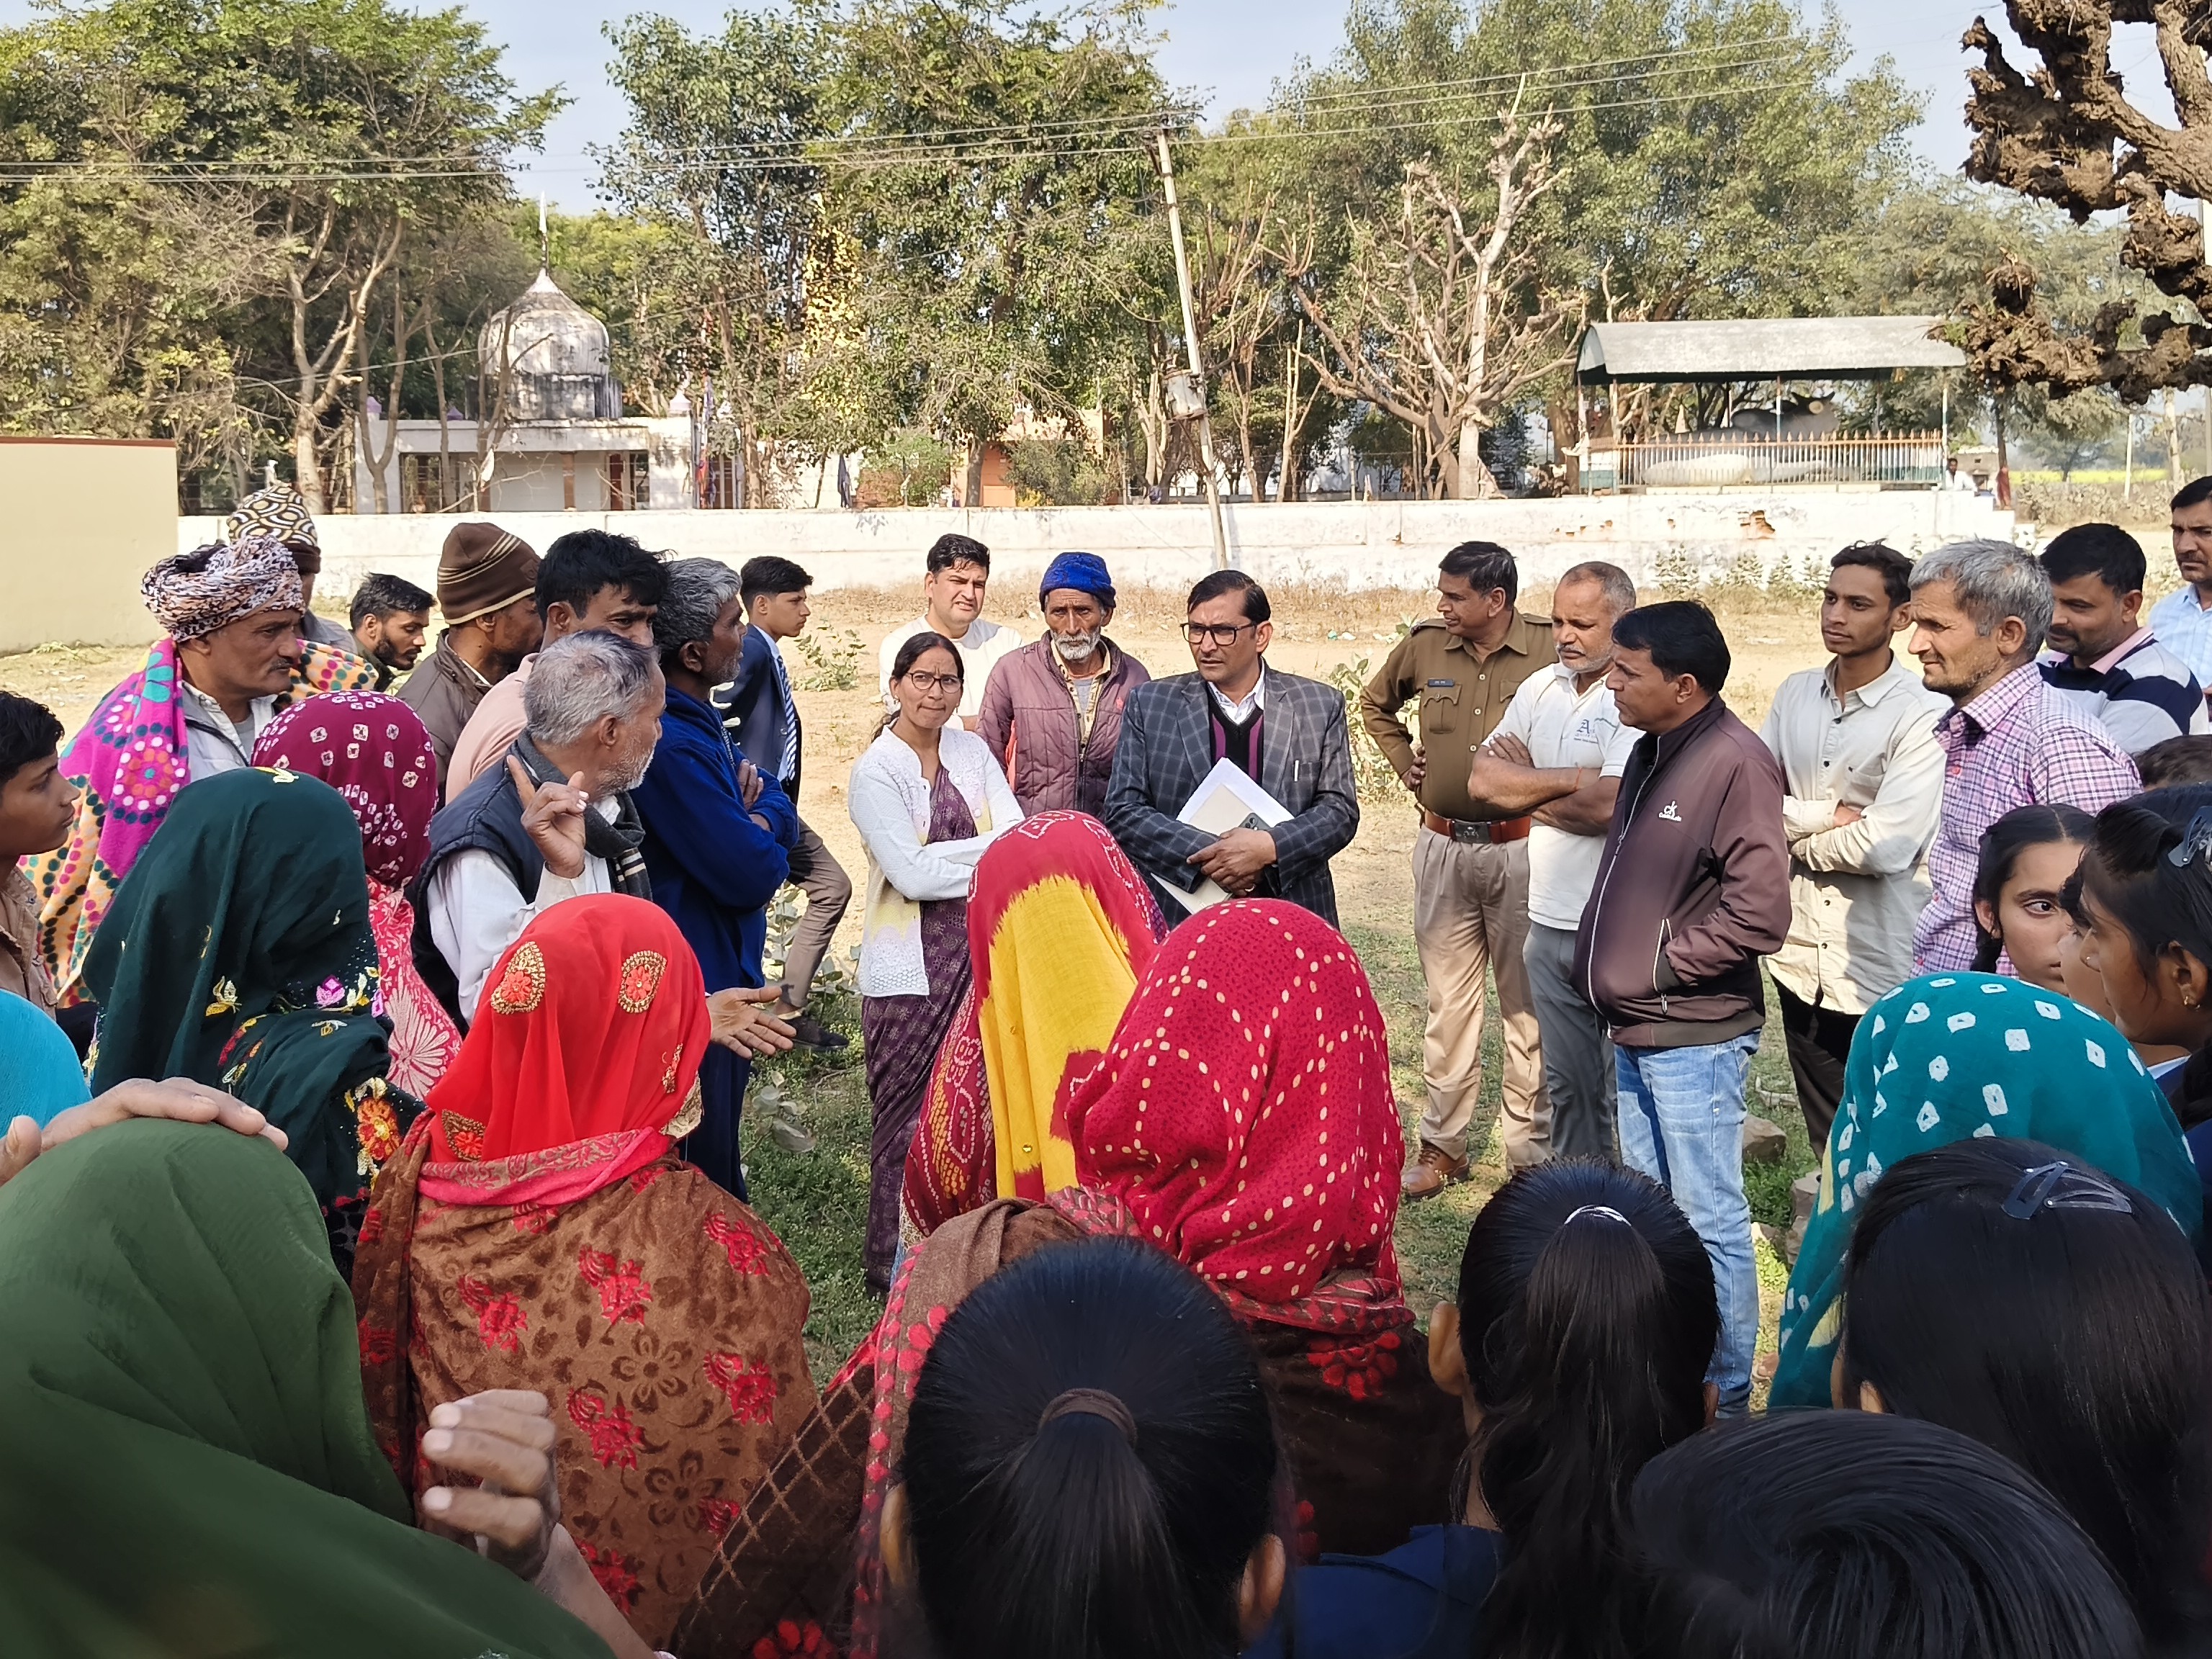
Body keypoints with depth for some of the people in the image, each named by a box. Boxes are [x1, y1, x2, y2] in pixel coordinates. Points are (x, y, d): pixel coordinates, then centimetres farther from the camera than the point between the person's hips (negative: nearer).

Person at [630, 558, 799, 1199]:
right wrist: (765, 849, -4)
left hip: (725, 976, 10)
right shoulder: (670, 745, -26)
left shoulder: (699, 723, 7)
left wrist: (758, 822, -14)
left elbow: (779, 804, 9)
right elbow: (751, 877, -27)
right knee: (705, 1174, 4)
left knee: (717, 1155, 24)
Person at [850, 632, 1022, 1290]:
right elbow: (912, 874, -14)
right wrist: (987, 852, -8)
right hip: (911, 965, -4)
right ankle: (896, 1260, 16)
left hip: (981, 952, 4)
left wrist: (943, 858, -15)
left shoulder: (973, 752, 9)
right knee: (909, 1112, 2)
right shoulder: (873, 773, -6)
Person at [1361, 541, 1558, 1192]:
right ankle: (1442, 1145, 20)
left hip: (1521, 849, -3)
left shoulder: (1549, 651, -10)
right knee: (1447, 1001, 10)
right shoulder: (1425, 645, 2)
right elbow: (1375, 704, 21)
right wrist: (1405, 763, 11)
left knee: (1528, 1006, 5)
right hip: (1443, 847, 3)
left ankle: (1530, 1151, 15)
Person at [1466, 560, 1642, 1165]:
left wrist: (1525, 788, -6)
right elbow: (1482, 783, 1)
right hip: (1550, 922, 7)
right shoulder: (1540, 689, 9)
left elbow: (1606, 806, -24)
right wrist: (1571, 781, -12)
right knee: (1567, 1084, 18)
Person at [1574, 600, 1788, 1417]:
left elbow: (1760, 913, -22)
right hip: (1638, 1028, 9)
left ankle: (1724, 1391, 15)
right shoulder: (1652, 751, 10)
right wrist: (1614, 967, 11)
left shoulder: (1734, 763, -18)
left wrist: (1664, 964, -13)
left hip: (1694, 1036, -9)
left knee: (1711, 1221, 2)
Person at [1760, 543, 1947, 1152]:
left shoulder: (1921, 714, -14)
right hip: (1801, 957, 6)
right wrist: (1826, 816, -15)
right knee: (1827, 1143, 19)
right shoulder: (1796, 694, 4)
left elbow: (1886, 847, -22)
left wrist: (1794, 834, -7)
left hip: (1882, 970, -6)